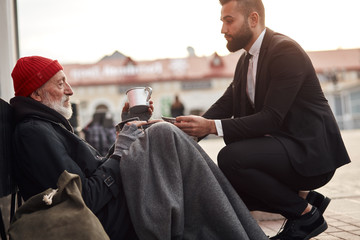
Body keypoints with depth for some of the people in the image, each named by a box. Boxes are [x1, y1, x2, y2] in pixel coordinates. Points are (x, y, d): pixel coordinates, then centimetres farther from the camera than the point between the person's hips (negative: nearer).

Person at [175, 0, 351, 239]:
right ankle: (306, 198, 11)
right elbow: (226, 104, 5)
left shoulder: (286, 51, -17)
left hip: (310, 151, -9)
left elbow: (271, 118, -25)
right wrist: (193, 128, -14)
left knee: (231, 158, -26)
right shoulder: (246, 60, 12)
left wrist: (212, 126, -31)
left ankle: (306, 213, -7)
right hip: (284, 145, 9)